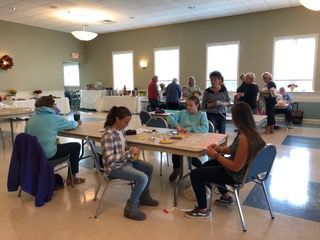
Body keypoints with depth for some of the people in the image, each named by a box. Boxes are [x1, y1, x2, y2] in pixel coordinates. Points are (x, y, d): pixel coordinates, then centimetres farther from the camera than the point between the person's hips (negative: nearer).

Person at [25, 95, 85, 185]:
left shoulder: (32, 118, 4)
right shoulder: (54, 118, -12)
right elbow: (70, 124, 3)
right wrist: (77, 123, 25)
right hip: (47, 154, -7)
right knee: (76, 146, 8)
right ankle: (71, 177, 15)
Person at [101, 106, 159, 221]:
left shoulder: (121, 130, 3)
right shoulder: (108, 135, -25)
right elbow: (109, 158, -28)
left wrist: (131, 151, -3)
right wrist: (130, 153, -24)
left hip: (125, 161, 10)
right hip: (114, 167, -10)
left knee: (149, 168, 15)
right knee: (143, 178, -23)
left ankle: (144, 197, 31)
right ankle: (131, 208, -4)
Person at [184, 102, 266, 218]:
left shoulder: (244, 138, -33)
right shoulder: (250, 131, -4)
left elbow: (236, 167, -28)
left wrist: (216, 155, -19)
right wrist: (220, 148, -1)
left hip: (236, 174, -10)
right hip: (245, 168, 10)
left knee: (195, 174, -7)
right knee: (208, 164, 29)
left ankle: (203, 210, 9)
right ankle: (226, 197, 38)